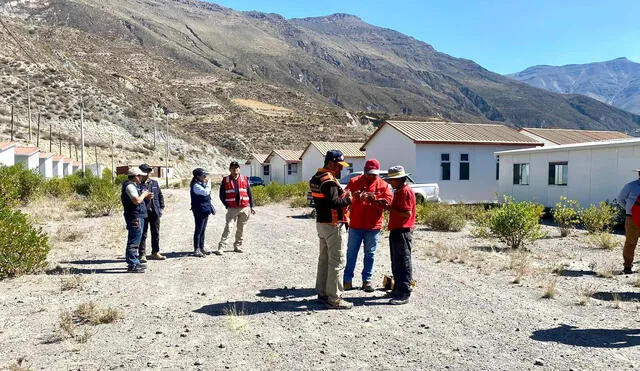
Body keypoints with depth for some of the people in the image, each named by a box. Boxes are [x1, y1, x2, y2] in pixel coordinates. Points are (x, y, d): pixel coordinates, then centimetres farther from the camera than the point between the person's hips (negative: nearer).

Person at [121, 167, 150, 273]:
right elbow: (137, 200, -26)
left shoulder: (133, 186, 18)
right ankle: (132, 265, -6)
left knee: (134, 241, 18)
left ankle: (135, 262, 28)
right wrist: (143, 194, -8)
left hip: (137, 217, 12)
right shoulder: (130, 186, -16)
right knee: (133, 242, -8)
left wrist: (144, 196, 17)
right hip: (135, 217, -12)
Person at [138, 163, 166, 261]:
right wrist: (145, 197, -22)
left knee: (156, 233, 12)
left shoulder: (154, 183, 12)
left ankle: (155, 253, 22)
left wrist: (161, 207, 7)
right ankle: (142, 254, 8)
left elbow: (160, 195, 15)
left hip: (155, 212, 5)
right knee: (143, 234, 1)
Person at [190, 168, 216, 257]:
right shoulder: (196, 185, -15)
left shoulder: (202, 184, 16)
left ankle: (202, 248, 22)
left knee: (203, 230, 14)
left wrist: (211, 206, 20)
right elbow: (206, 192, -29)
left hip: (205, 210, 9)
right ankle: (196, 250, 1)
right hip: (199, 210, -9)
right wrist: (208, 183, -15)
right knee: (198, 230, -4)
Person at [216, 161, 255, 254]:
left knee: (241, 228, 9)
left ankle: (238, 246, 21)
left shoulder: (245, 179, 8)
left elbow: (249, 193, 11)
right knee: (228, 228, -9)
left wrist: (251, 206, 8)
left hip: (244, 208, 2)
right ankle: (221, 247, -8)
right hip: (232, 208, -2)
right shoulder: (225, 180, 2)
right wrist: (227, 205, -2)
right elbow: (222, 195, 6)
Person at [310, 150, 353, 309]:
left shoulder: (316, 178, 11)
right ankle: (334, 298, 1)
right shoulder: (330, 181, -19)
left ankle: (322, 293, 27)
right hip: (333, 225, -10)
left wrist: (343, 195, 6)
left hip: (321, 223, 10)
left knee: (324, 259, 17)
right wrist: (348, 200, -13)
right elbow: (333, 203, -28)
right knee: (337, 262, -3)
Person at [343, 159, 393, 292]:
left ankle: (367, 280, 19)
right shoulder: (354, 182, 3)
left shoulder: (383, 185, 5)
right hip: (355, 225, 0)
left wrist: (375, 198, -22)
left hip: (373, 226, 1)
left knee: (370, 254, 8)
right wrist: (354, 196, -24)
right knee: (351, 253, 6)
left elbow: (389, 200, -6)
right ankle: (347, 279, 14)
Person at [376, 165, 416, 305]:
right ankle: (398, 290, 27)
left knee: (403, 264, -6)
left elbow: (407, 214, -21)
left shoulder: (406, 191, -14)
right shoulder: (398, 191, 18)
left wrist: (389, 208, -16)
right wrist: (388, 206, 7)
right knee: (396, 263, 16)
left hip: (402, 232, -10)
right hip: (395, 231, 10)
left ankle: (404, 294, -1)